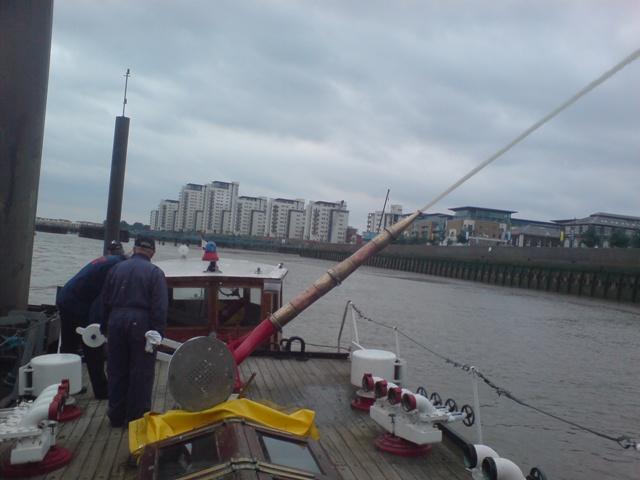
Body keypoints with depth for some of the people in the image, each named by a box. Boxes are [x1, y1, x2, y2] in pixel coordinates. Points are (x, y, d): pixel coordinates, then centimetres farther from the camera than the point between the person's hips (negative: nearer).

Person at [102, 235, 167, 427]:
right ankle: (135, 417, 10)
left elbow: (105, 300, 14)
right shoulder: (155, 272, -6)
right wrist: (158, 334, -9)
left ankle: (117, 415, 23)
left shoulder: (116, 268, 9)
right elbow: (160, 307, -12)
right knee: (141, 373, 5)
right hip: (141, 323, -5)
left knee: (117, 370, 14)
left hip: (116, 320, 5)